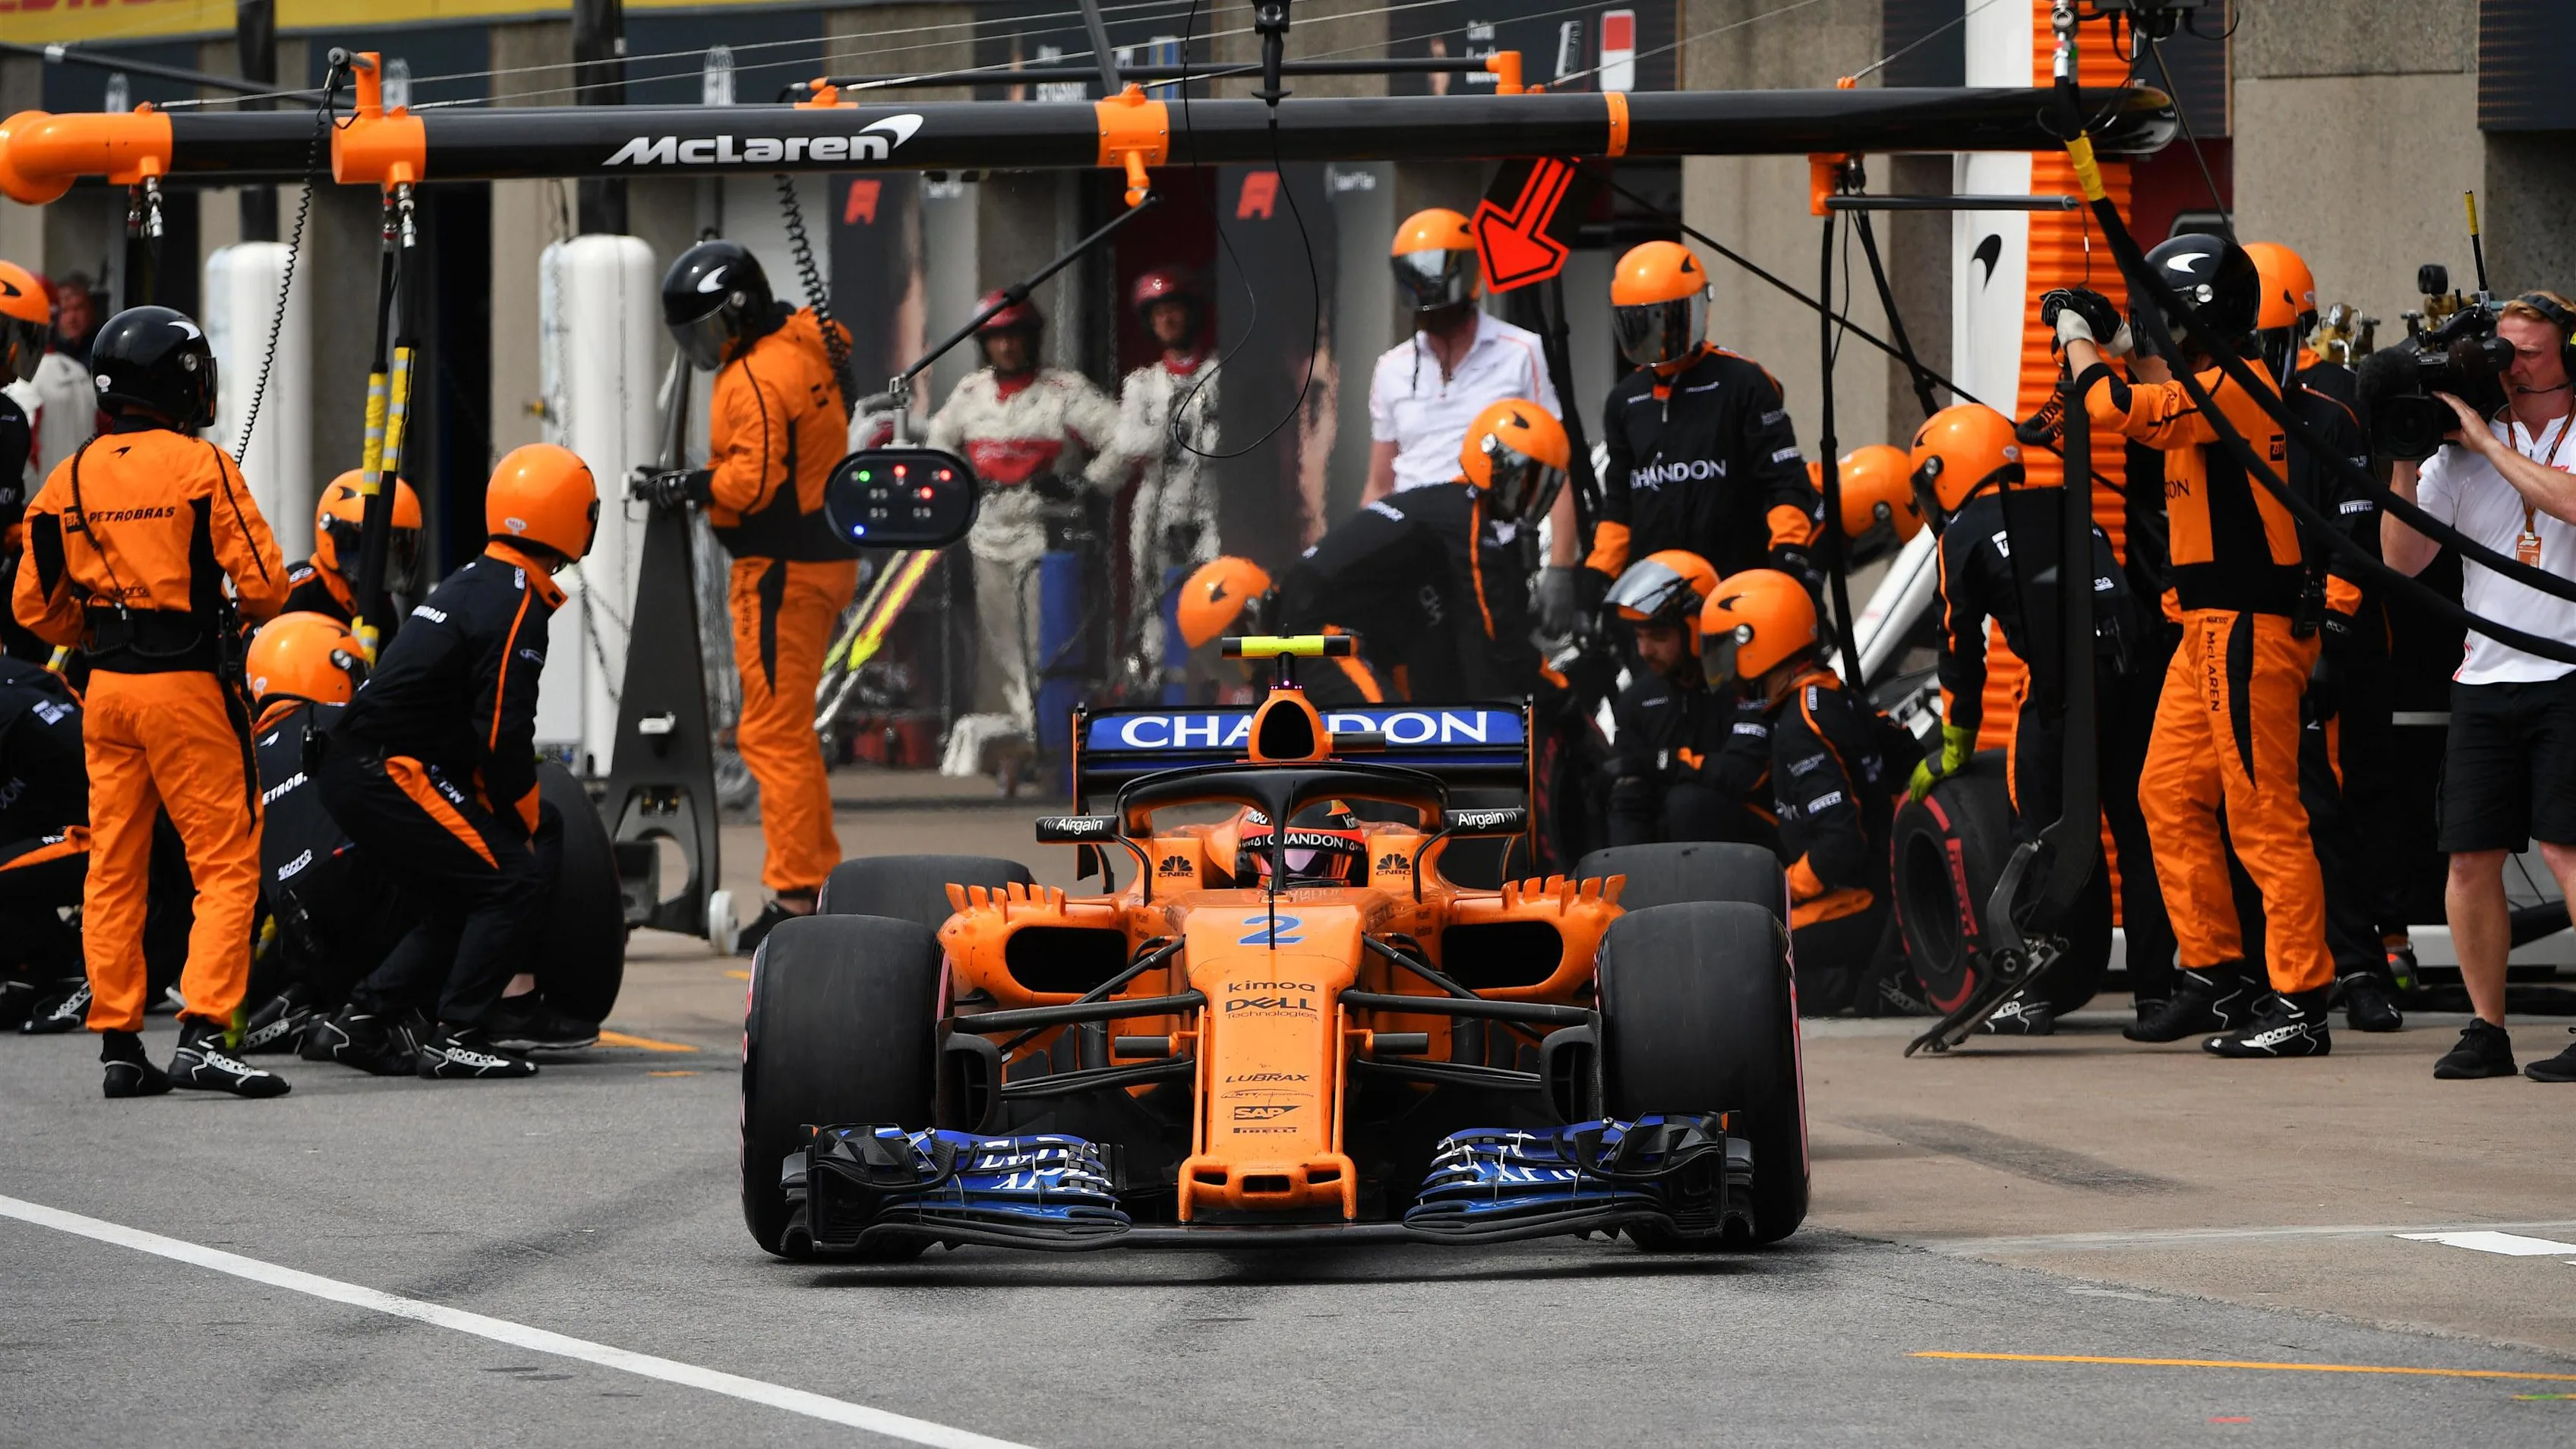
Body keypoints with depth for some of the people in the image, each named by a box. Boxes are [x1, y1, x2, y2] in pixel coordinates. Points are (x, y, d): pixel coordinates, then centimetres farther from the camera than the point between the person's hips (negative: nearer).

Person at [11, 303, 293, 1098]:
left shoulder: (69, 480, 6)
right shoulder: (200, 467, -10)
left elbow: (35, 606, 10)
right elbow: (264, 585, -12)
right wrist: (230, 609, 10)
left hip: (106, 689, 6)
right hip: (187, 686, -6)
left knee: (114, 870, 11)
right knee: (227, 866, -3)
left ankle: (118, 1043, 12)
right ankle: (203, 1035, -14)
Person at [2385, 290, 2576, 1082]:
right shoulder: (2462, 446, 12)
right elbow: (2403, 559, 10)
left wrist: (2485, 441, -14)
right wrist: (2404, 466, -2)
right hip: (2485, 679, 5)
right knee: (2470, 858, 1)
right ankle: (2486, 1029, 10)